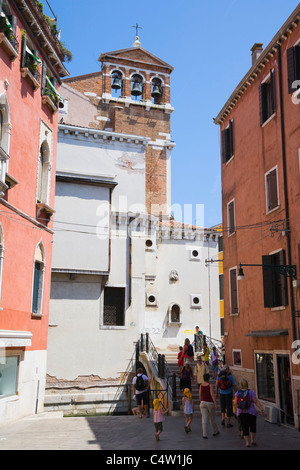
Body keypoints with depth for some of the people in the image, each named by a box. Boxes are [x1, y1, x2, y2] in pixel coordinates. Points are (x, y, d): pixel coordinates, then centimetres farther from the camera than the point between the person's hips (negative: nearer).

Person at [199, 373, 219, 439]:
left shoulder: (201, 385, 1)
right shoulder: (209, 385, -12)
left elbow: (200, 396, 8)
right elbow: (212, 395, -17)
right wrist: (215, 404, -14)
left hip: (203, 403, 3)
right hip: (210, 403, -3)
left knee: (204, 419, 1)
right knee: (212, 418, 15)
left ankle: (204, 434, -4)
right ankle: (215, 431, 32)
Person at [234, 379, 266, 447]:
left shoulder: (238, 393, -4)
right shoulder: (251, 392, -10)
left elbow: (235, 403, -8)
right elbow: (257, 402, -16)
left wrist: (238, 408, 9)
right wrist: (262, 410, -17)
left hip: (241, 413, 2)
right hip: (251, 412, -2)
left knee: (245, 427, 8)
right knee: (253, 426, 18)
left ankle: (247, 442, 0)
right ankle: (253, 440, 11)